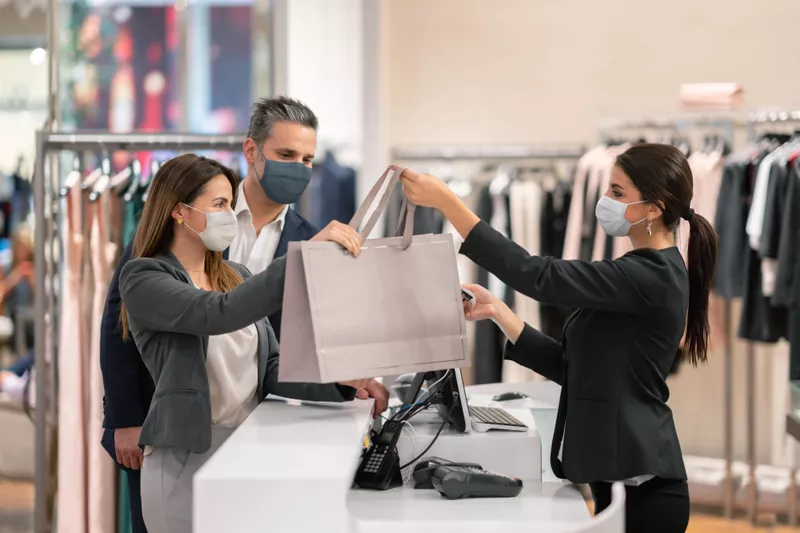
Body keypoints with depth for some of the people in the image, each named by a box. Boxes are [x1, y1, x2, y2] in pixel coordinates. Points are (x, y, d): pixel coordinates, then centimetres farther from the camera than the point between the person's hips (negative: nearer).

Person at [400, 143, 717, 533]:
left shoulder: (651, 276, -17)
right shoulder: (645, 272, 13)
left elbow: (540, 276, -23)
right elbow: (569, 366, 13)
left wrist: (446, 201, -22)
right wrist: (497, 311, 4)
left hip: (642, 490, -9)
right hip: (621, 481, 9)